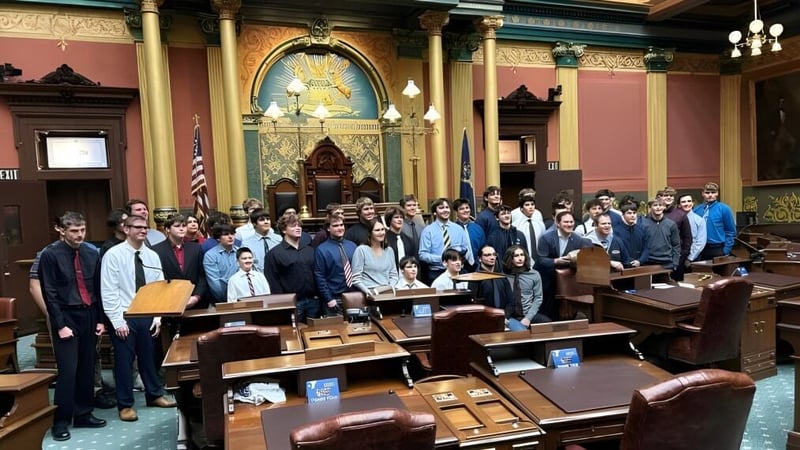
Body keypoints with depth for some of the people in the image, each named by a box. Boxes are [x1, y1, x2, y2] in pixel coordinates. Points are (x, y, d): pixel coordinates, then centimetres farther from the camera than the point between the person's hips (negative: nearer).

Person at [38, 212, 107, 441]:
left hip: (89, 315, 5)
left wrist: (100, 319, 6)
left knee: (87, 369, 10)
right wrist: (60, 325, -12)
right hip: (66, 316, -4)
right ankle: (61, 420, 11)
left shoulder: (92, 254, 6)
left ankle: (83, 414, 23)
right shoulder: (50, 255, -7)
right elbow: (50, 293, -9)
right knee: (68, 370, -4)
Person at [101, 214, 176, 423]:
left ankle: (154, 395, 32)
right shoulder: (113, 255, -9)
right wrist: (118, 321, -15)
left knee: (149, 357, 16)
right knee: (124, 361, 5)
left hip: (147, 316, 4)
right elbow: (108, 292, -12)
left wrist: (158, 317, 0)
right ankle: (125, 405, 20)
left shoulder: (152, 256, 5)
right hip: (124, 318, -4)